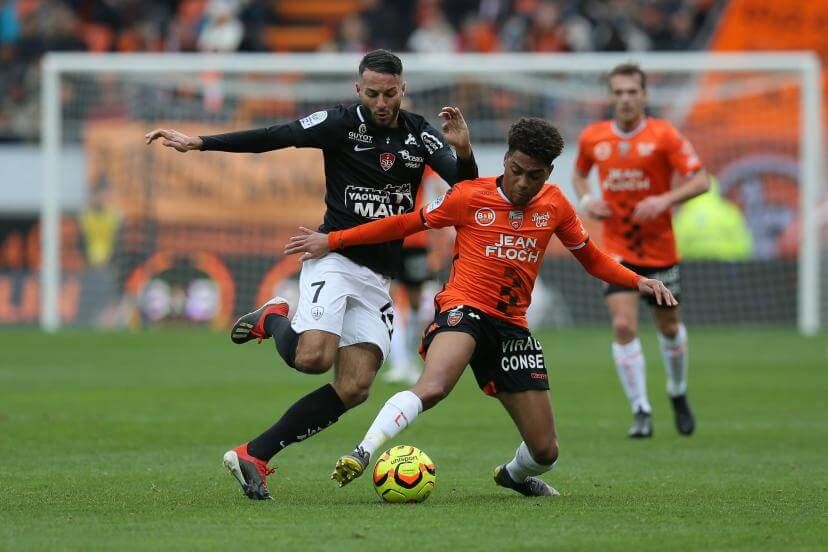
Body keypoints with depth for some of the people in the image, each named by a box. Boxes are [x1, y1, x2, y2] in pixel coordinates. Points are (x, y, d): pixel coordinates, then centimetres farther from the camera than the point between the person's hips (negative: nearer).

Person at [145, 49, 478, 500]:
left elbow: (466, 187, -2)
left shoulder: (420, 135, 5)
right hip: (334, 260, -4)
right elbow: (274, 137, -9)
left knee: (354, 388, -10)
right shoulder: (341, 123, -5)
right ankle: (272, 320, 8)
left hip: (377, 280, 4)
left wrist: (464, 153, -25)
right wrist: (198, 143, -16)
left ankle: (253, 456, -5)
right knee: (313, 357, -28)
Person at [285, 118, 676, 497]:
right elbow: (405, 224, 4)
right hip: (465, 308, -5)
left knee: (545, 452, 5)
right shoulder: (471, 196, -4)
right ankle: (362, 454, -41)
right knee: (432, 388, -39)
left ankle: (513, 475, 40)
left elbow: (591, 259, 19)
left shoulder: (555, 205, 7)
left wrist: (638, 282, 2)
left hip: (511, 325, 5)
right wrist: (331, 241, 3)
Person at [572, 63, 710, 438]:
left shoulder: (664, 136, -10)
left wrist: (664, 200, -27)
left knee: (669, 327, 12)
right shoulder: (593, 138, 0)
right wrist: (586, 199, -1)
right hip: (616, 249, 1)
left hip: (660, 249, -1)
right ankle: (641, 412, -8)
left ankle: (678, 394, 40)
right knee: (624, 326, -15)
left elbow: (700, 181, -12)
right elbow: (579, 173, 20)